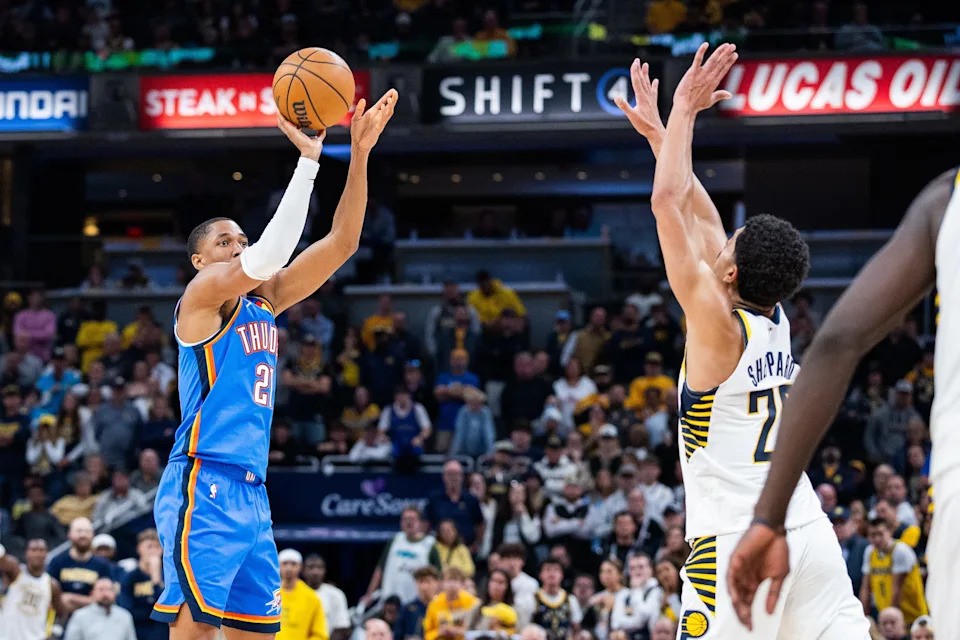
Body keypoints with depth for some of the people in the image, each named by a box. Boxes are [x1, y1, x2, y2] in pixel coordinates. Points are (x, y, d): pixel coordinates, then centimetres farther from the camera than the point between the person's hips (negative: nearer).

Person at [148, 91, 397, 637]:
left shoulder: (265, 300, 18)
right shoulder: (203, 294, -3)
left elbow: (341, 243, 12)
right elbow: (265, 259, -22)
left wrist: (359, 155, 1)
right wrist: (308, 161, -19)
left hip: (251, 494, 9)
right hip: (204, 487, -8)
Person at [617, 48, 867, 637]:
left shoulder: (718, 327, -10)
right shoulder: (776, 319, 9)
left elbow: (668, 204, -12)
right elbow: (701, 218, 18)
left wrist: (684, 109, -4)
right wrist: (659, 131, 22)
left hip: (737, 542, -7)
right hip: (806, 528, 7)